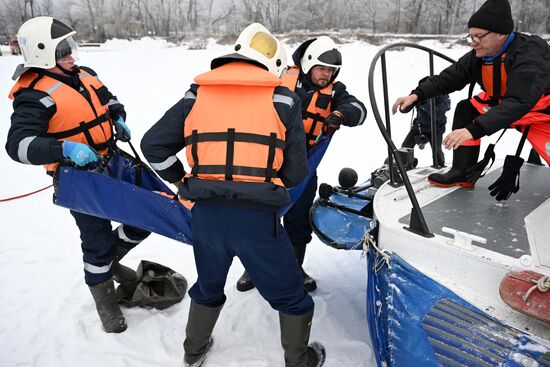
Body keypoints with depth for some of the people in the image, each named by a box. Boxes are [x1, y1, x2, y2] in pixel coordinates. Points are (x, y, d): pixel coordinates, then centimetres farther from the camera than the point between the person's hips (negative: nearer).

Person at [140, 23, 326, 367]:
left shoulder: (197, 93, 9)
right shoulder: (282, 98, 2)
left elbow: (153, 145, 8)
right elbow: (296, 172, 2)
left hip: (206, 213, 4)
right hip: (257, 216, -4)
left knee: (208, 286, 31)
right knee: (290, 295, 20)